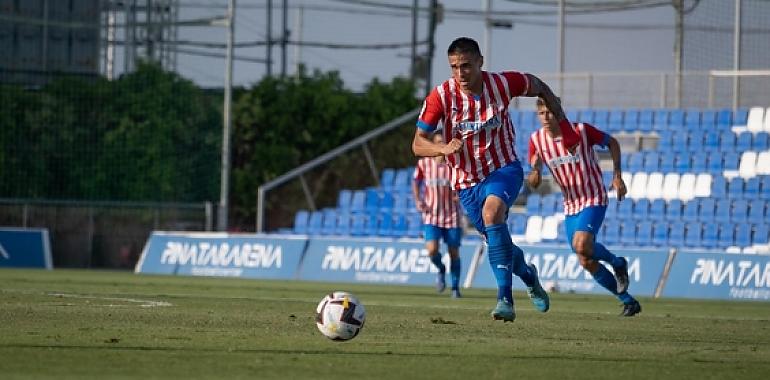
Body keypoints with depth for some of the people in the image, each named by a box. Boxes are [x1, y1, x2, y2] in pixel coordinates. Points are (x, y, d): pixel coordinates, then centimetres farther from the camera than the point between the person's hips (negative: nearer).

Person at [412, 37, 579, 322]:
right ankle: (528, 275, 49)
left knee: (492, 211, -33)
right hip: (466, 182, 3)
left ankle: (505, 298, -35)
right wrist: (445, 148, -35)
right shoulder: (441, 96, -16)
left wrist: (563, 124, 7)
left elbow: (538, 87, 8)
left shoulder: (502, 84, -14)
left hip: (504, 168, -2)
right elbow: (418, 144, -15)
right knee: (497, 242, 12)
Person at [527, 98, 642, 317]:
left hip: (594, 200, -5)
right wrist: (534, 174, -25)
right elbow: (534, 177, 0)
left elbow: (612, 143, 3)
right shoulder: (536, 140, -3)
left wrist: (617, 175, -5)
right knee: (588, 262, 3)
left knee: (581, 245, -29)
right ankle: (628, 302, 17)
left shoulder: (581, 131, -13)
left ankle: (617, 263, 1)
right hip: (570, 205, 5)